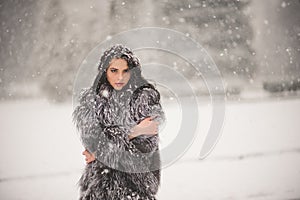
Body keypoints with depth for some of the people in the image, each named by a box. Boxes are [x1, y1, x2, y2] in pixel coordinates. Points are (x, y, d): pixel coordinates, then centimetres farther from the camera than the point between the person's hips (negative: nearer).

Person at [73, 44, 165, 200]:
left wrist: (102, 149, -6)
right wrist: (134, 132, -14)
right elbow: (90, 137, -9)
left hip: (136, 176, -2)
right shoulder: (90, 98, 2)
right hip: (101, 174, 2)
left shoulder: (146, 96, -5)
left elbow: (146, 145, -9)